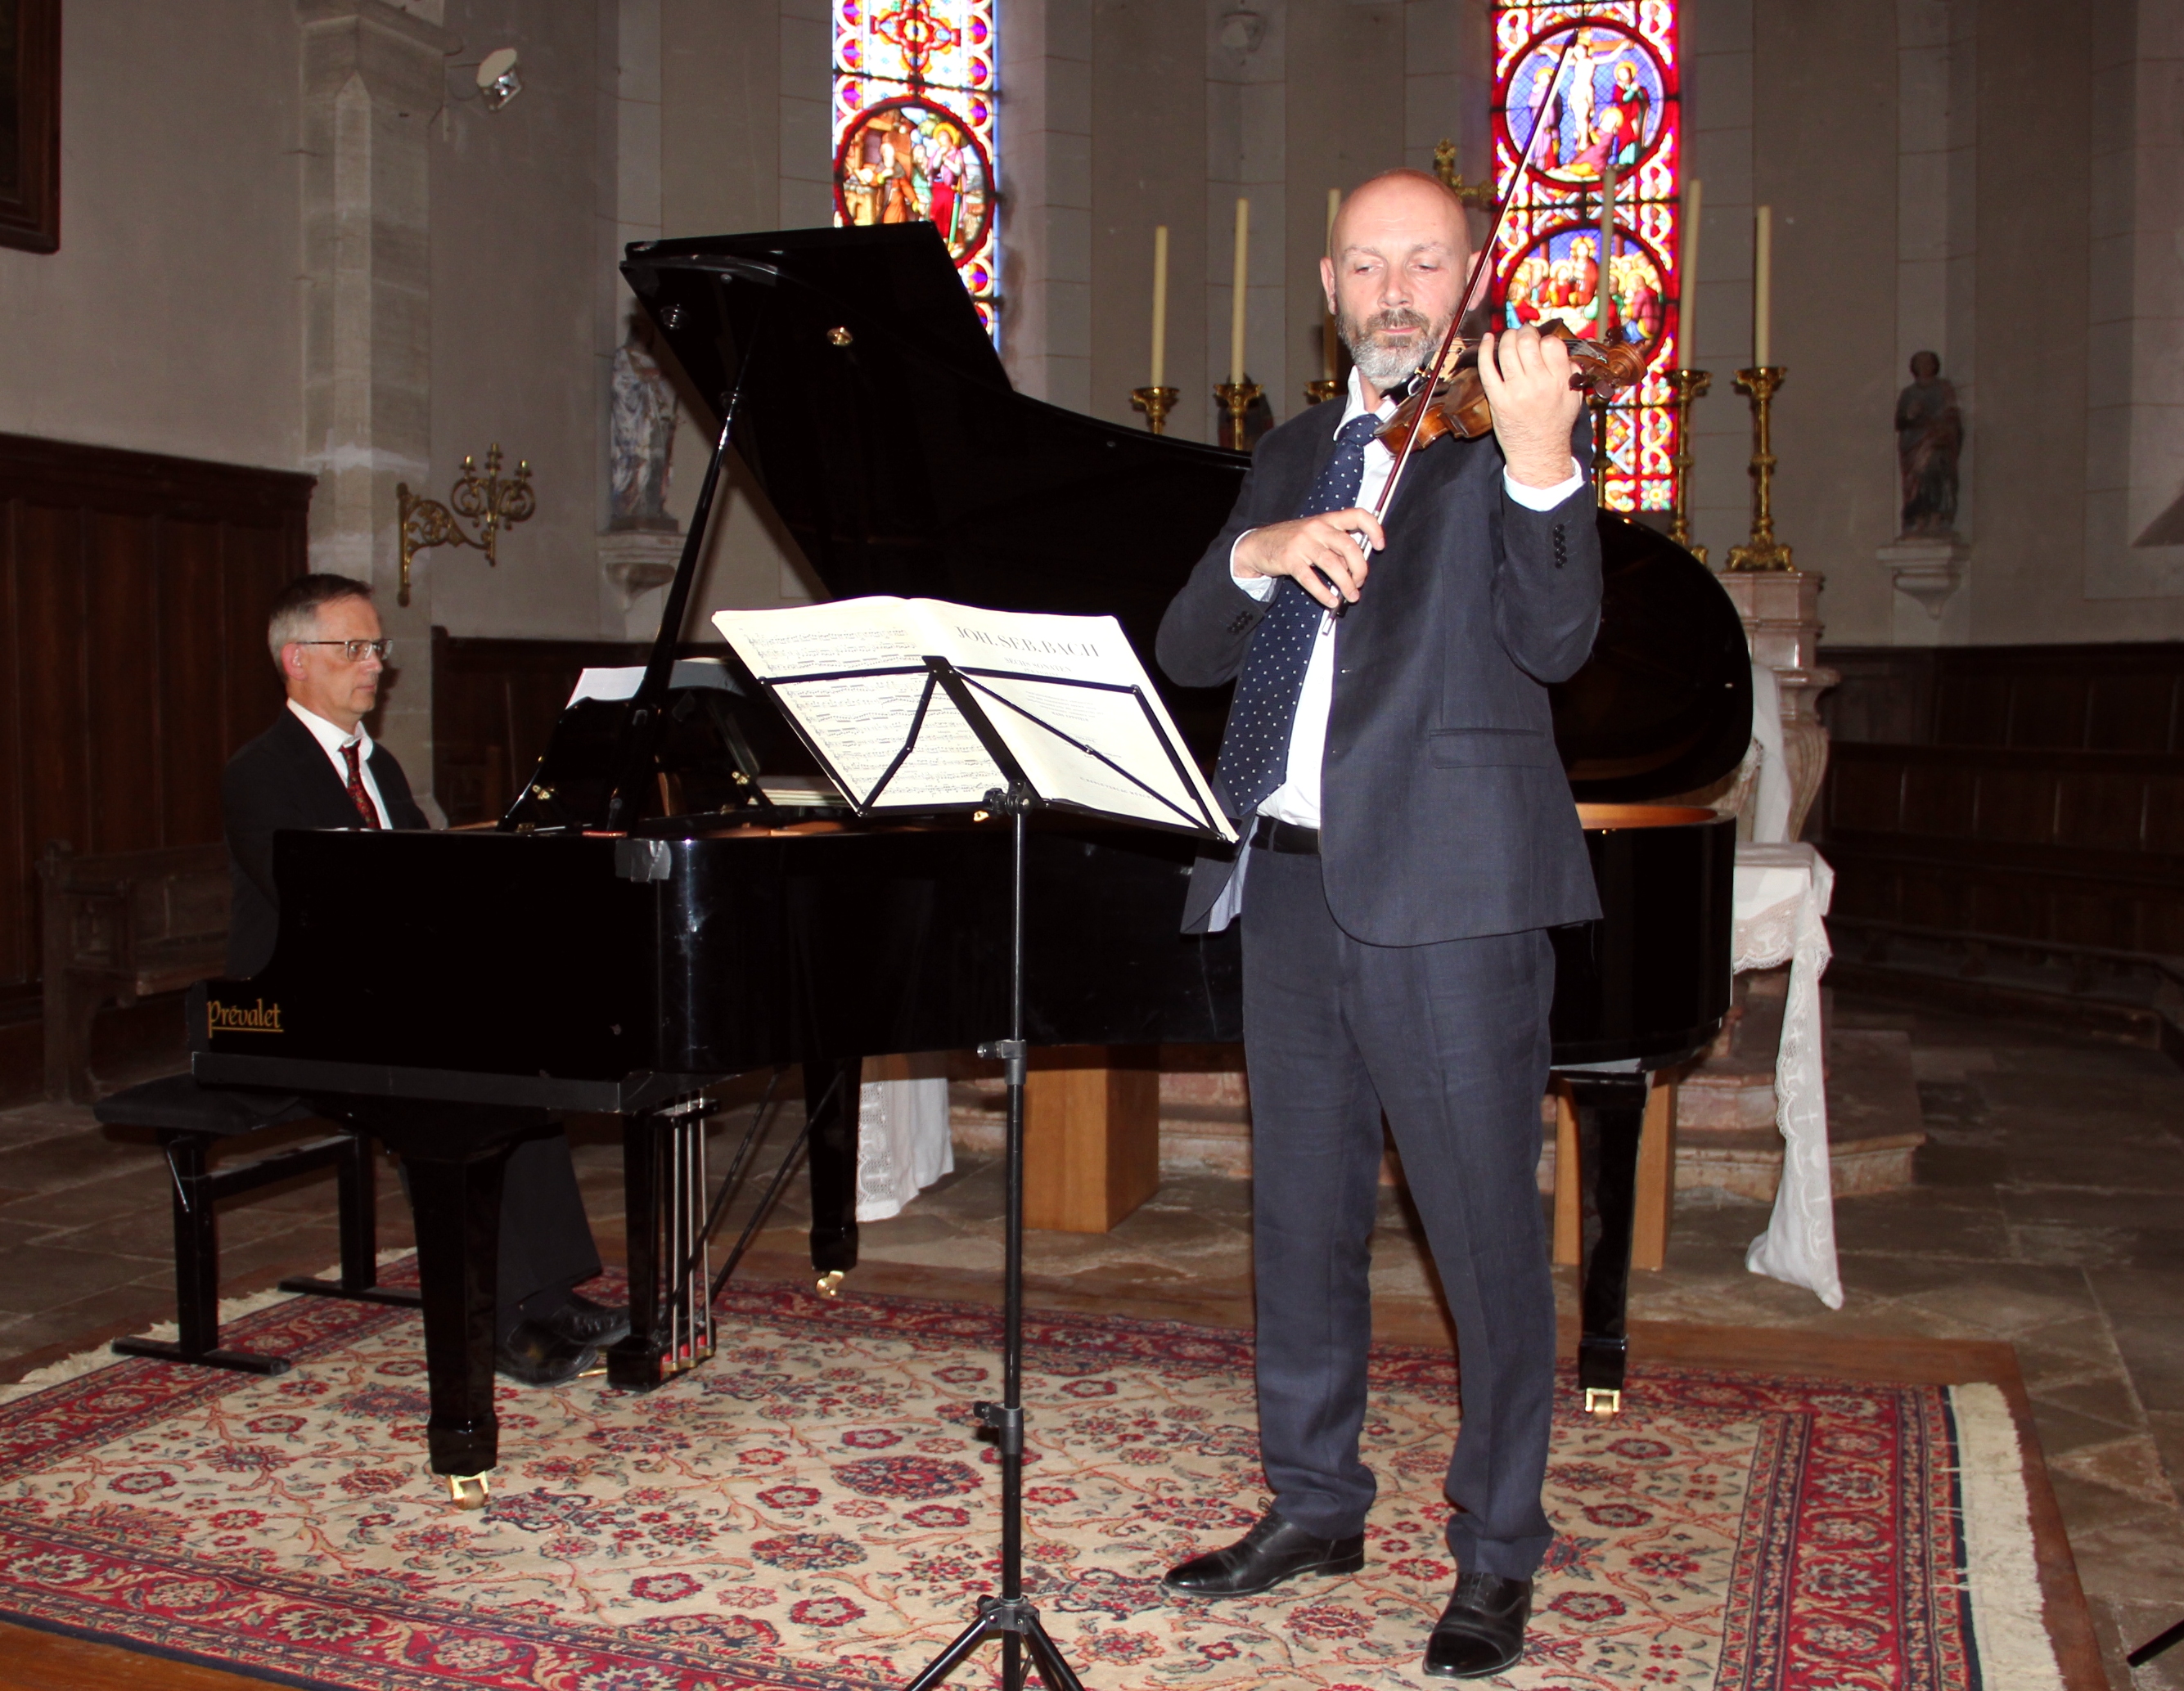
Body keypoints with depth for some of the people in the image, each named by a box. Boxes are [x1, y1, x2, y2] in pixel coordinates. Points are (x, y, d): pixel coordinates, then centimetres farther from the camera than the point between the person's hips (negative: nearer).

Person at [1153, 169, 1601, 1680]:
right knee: (1302, 1210, 15)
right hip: (1289, 874, 6)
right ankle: (1317, 1502, 32)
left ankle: (1499, 1553, 17)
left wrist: (1540, 464, -30)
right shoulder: (1293, 455, 19)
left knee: (1486, 1227, 1)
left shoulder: (1508, 427, 1)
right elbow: (1187, 654, 10)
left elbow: (1554, 641, -15)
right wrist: (1257, 552, -9)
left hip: (1449, 884, -6)